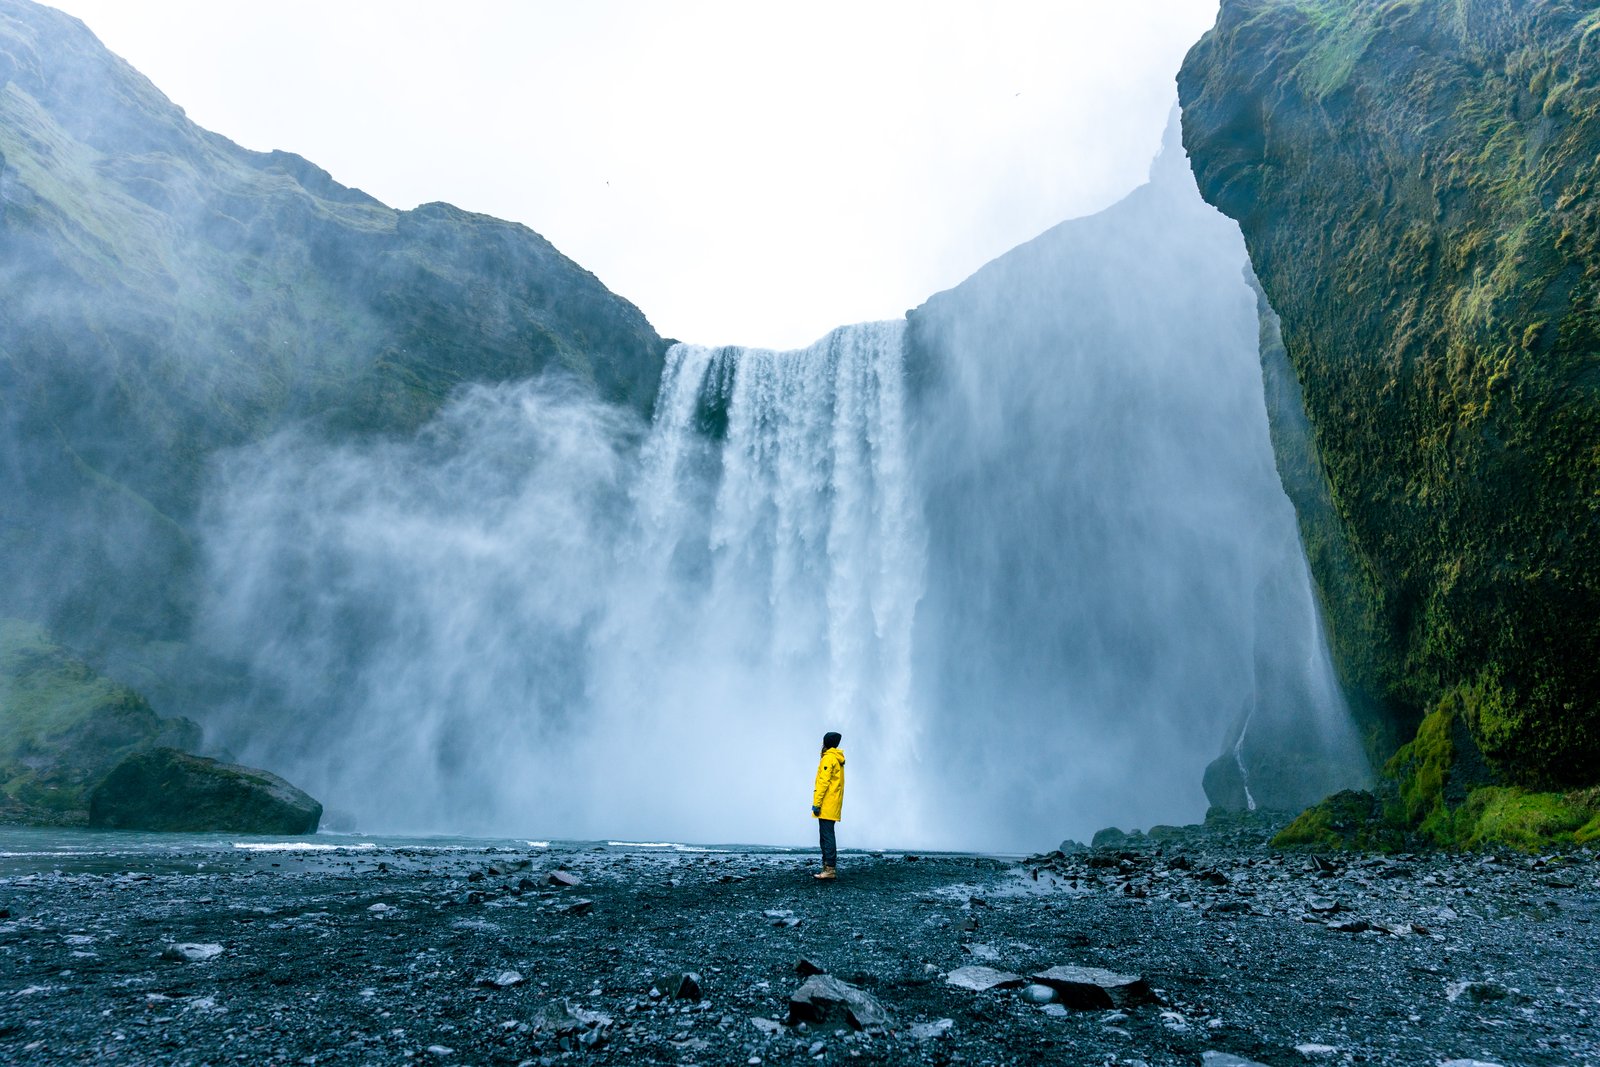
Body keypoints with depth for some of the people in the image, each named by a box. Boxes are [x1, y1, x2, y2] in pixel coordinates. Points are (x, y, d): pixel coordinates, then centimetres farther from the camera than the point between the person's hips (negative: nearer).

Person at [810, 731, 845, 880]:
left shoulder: (828, 758, -10)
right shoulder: (838, 759, 18)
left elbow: (823, 782, -17)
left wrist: (817, 803, -18)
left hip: (826, 805, -10)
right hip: (833, 805, 10)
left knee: (827, 836, -10)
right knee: (827, 835, 11)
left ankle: (830, 869, -13)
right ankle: (829, 868, 12)